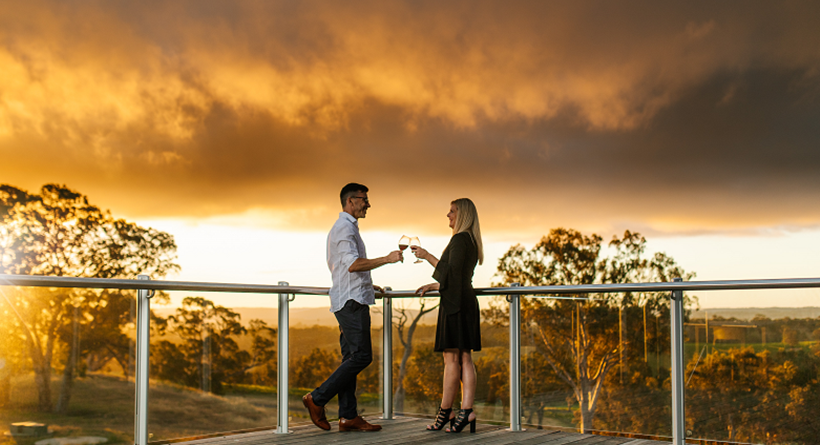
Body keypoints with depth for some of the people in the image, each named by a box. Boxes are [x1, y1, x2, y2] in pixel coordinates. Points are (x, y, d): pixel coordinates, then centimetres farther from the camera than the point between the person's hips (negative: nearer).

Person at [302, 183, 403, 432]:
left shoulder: (344, 228, 23)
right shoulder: (344, 228, -10)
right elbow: (352, 264, -23)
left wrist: (366, 285, 30)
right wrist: (386, 259, -21)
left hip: (351, 301, 11)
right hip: (351, 301, -11)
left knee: (351, 358, 6)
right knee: (361, 356, -12)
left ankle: (348, 416, 5)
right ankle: (318, 398, -8)